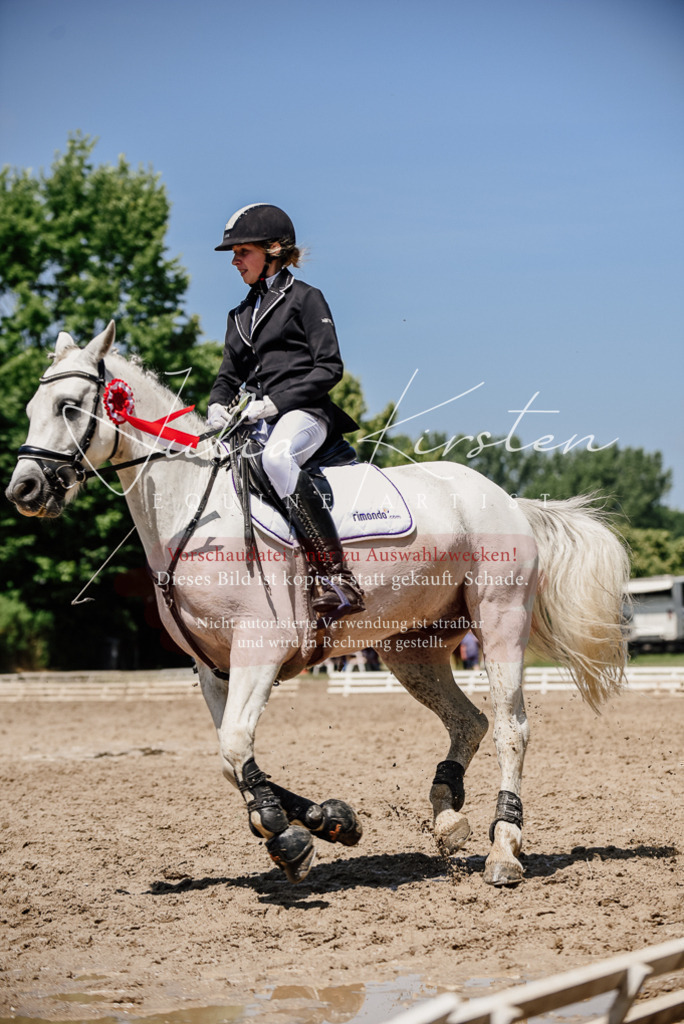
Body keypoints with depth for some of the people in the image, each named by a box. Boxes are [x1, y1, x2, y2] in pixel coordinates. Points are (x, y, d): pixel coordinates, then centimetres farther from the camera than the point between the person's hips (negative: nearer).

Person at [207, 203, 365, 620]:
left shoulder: (305, 298, 3)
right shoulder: (241, 315, 24)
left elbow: (330, 367, -5)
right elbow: (229, 376, 25)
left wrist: (275, 401, -16)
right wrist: (218, 406, 1)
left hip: (303, 413, -8)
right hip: (257, 423, 8)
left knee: (277, 457, -40)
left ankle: (337, 575, -42)